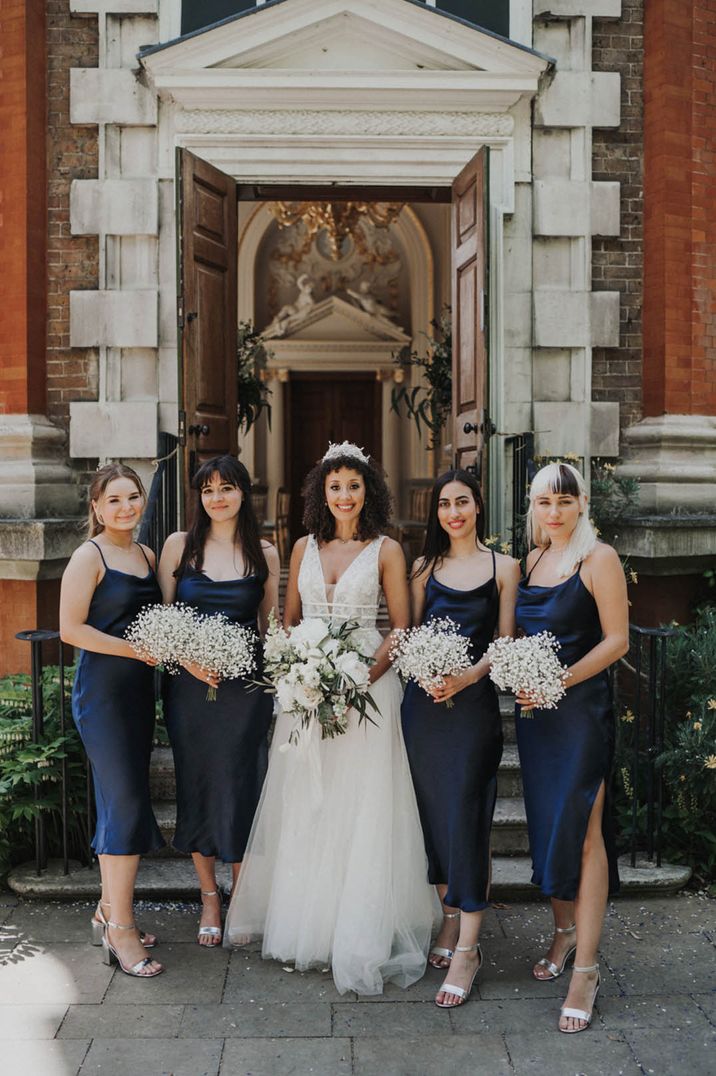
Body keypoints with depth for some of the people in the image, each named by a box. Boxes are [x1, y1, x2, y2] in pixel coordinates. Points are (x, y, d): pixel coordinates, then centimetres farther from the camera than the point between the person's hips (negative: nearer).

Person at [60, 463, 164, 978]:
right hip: (103, 689, -7)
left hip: (139, 689, 7)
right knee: (125, 802, -8)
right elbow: (70, 628, -14)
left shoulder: (148, 555, 13)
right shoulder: (89, 557, -9)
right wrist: (135, 649, -16)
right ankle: (119, 930, 1)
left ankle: (110, 909, 25)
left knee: (123, 800, 12)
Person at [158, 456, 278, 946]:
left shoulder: (264, 553, 4)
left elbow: (271, 625, 10)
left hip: (246, 685, 0)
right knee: (196, 786, 8)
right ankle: (210, 898, 24)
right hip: (188, 683, 0)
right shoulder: (179, 545, 1)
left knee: (241, 788, 4)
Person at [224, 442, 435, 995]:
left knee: (362, 807, -2)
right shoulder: (305, 547, 10)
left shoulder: (387, 549, 0)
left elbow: (402, 628, -2)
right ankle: (304, 922, 23)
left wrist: (362, 677, -15)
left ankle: (361, 934, 9)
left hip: (368, 682, -3)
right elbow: (289, 619, 14)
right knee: (303, 805, 9)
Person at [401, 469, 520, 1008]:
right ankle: (450, 920, 26)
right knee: (433, 811, 9)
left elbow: (506, 641, -1)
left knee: (467, 816, -6)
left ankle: (468, 949, 0)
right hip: (423, 700, 4)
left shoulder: (503, 567, 3)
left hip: (474, 699, -4)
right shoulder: (426, 565, 11)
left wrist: (468, 675, -17)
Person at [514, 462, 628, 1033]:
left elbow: (617, 639, -12)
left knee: (581, 831, -6)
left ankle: (586, 967, 2)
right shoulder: (532, 560, 12)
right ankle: (565, 931, 30)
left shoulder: (599, 558, -8)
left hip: (581, 707, -6)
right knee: (547, 824, 13)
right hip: (534, 709, 7)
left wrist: (558, 682, -19)